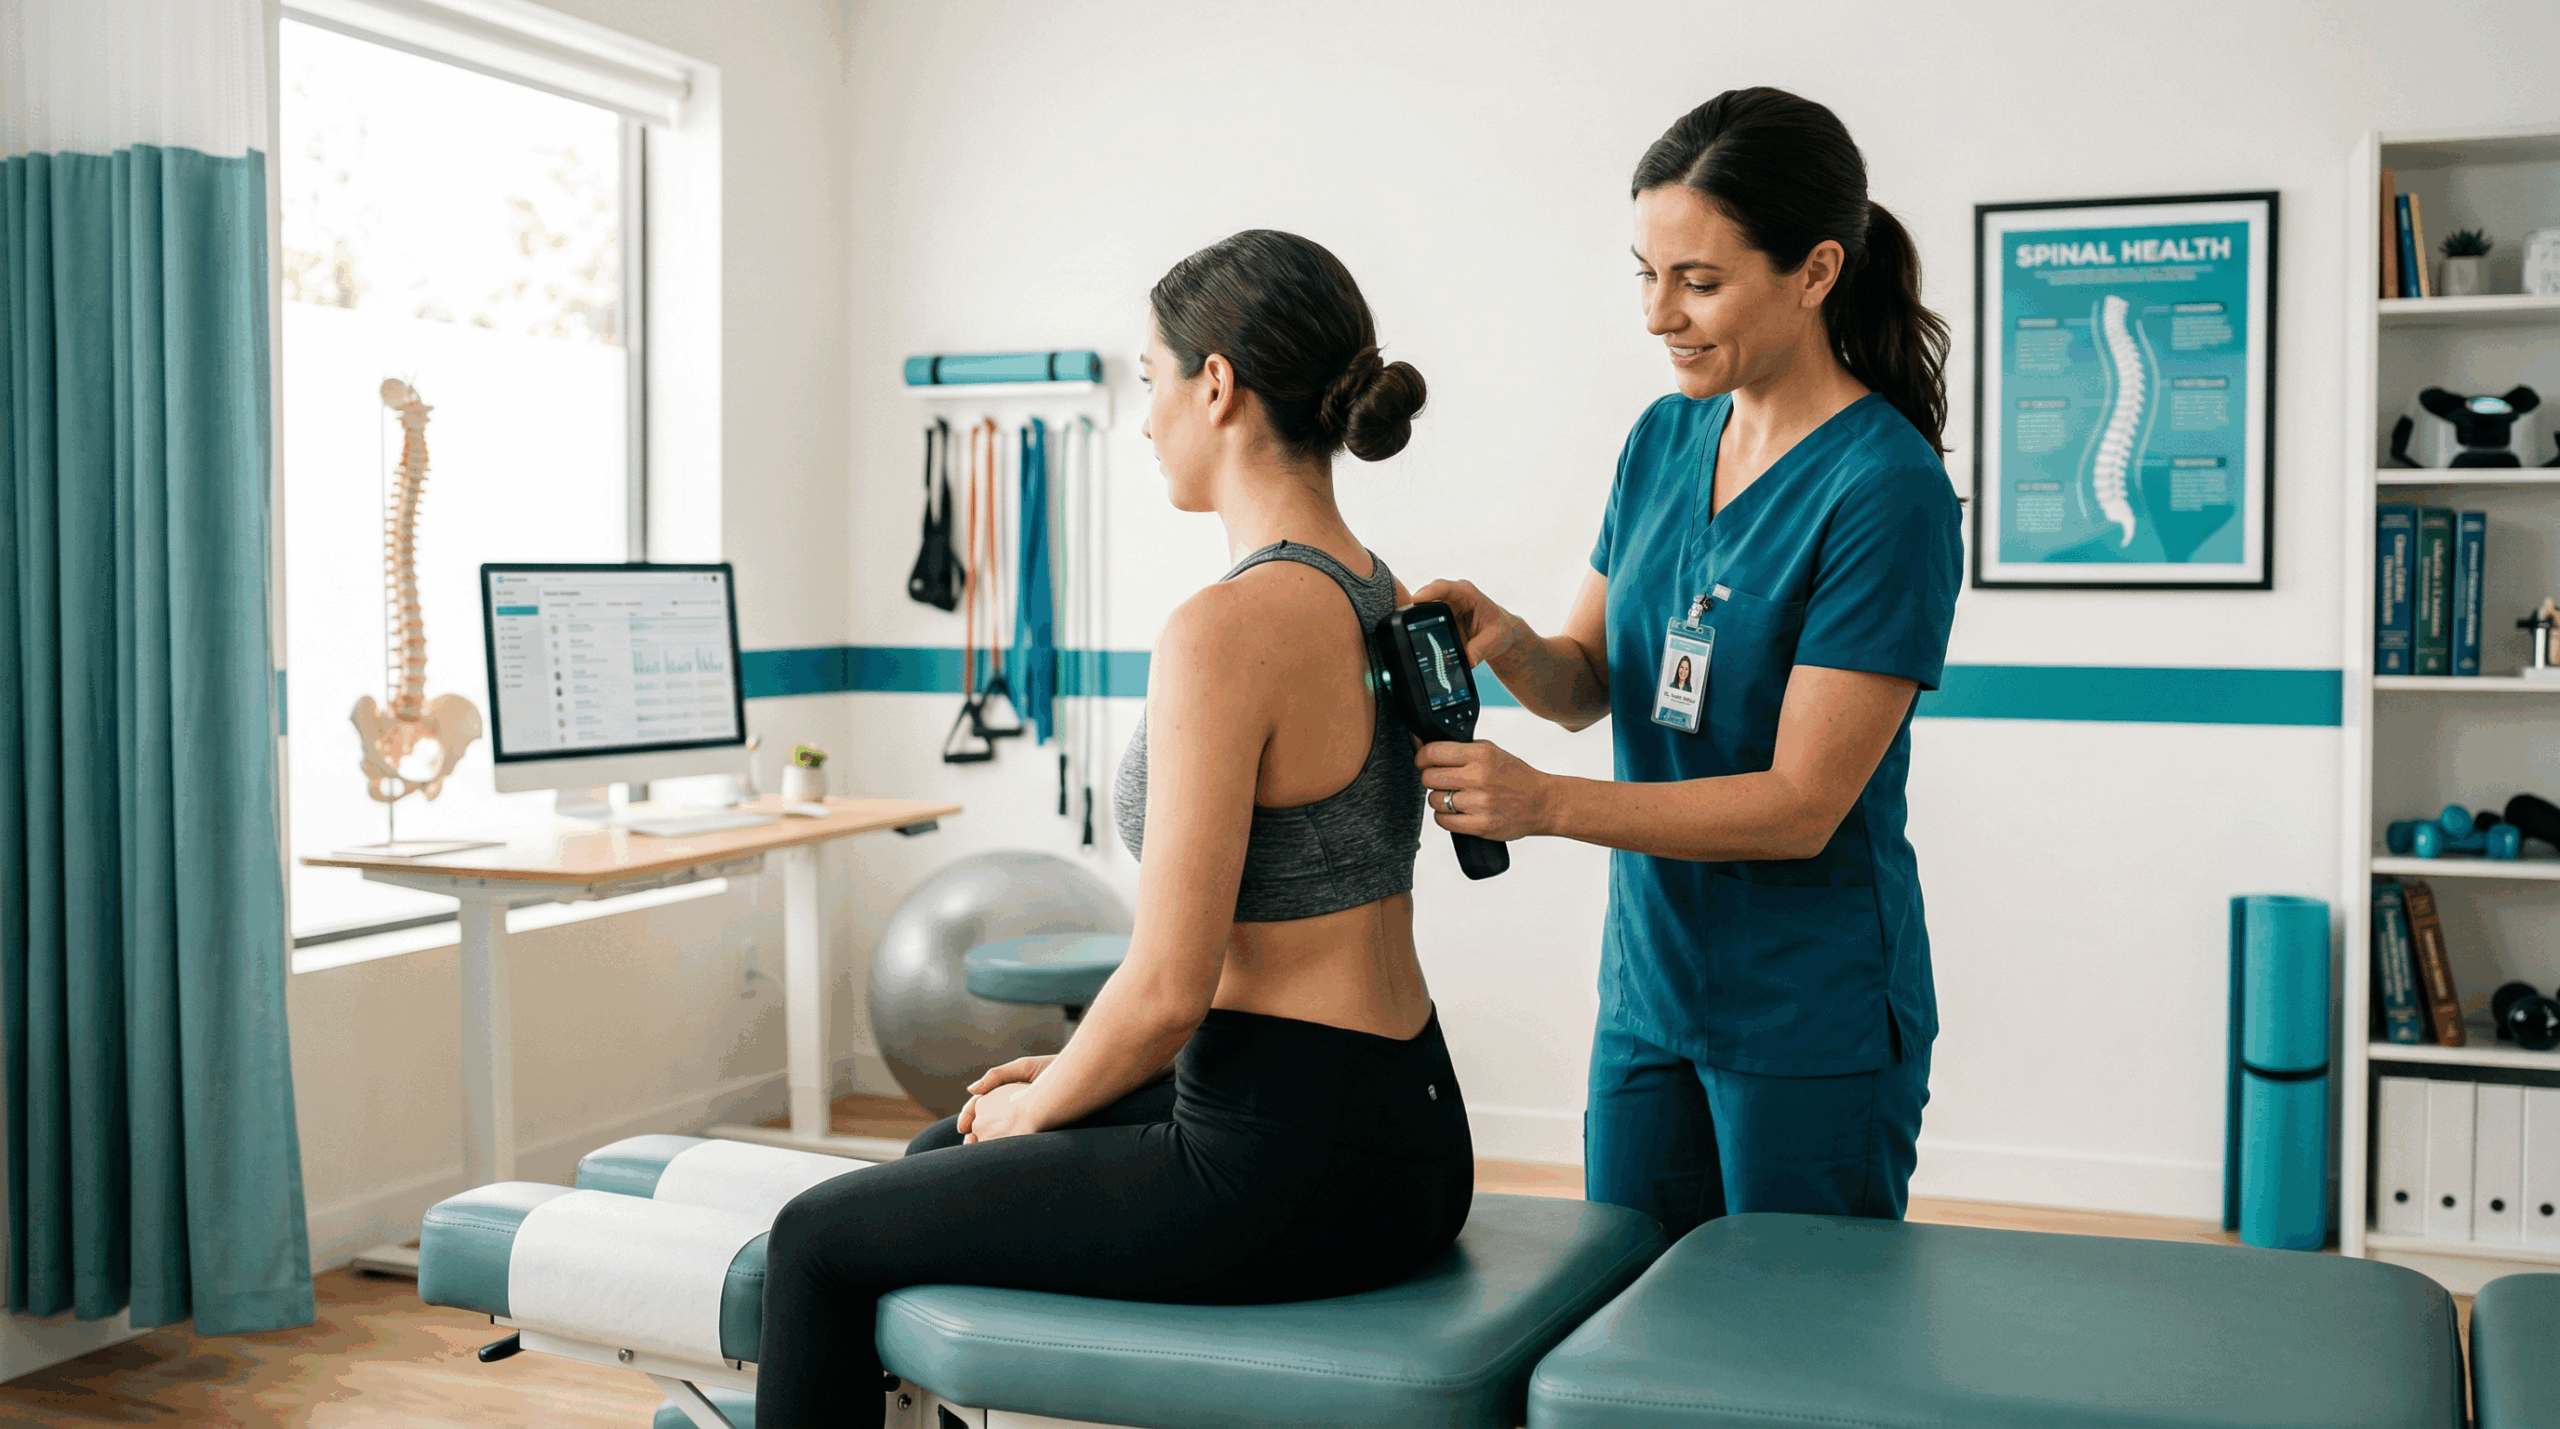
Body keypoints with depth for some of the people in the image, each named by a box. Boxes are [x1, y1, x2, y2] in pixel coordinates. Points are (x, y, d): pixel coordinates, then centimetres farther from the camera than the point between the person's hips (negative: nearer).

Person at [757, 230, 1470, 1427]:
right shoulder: (1387, 604, 7)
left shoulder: (1228, 629, -22)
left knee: (820, 1240, 8)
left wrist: (1041, 1106, -1)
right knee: (944, 1156, 29)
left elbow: (1168, 986, -21)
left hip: (1287, 1171, -9)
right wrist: (1075, 1073, 16)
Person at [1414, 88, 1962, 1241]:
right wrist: (1507, 641, -12)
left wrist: (1546, 804, -26)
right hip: (1650, 984, 7)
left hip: (1813, 1017, -6)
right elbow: (1589, 682, 11)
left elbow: (1802, 805, -20)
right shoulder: (1664, 439, 5)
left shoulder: (1886, 488, -17)